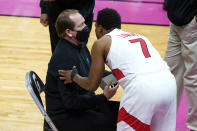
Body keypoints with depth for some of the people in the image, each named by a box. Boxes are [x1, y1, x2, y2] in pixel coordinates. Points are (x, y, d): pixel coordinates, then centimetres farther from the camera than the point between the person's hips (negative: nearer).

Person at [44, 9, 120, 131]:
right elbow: (71, 102, -26)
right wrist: (104, 97, -28)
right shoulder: (64, 58, -27)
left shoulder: (79, 45, 3)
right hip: (65, 116, -9)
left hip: (84, 102, 9)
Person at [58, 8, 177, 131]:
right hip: (170, 82, 6)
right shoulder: (139, 36, 31)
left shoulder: (101, 43, 15)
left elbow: (91, 85, 18)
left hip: (142, 88, -6)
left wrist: (74, 76, 37)